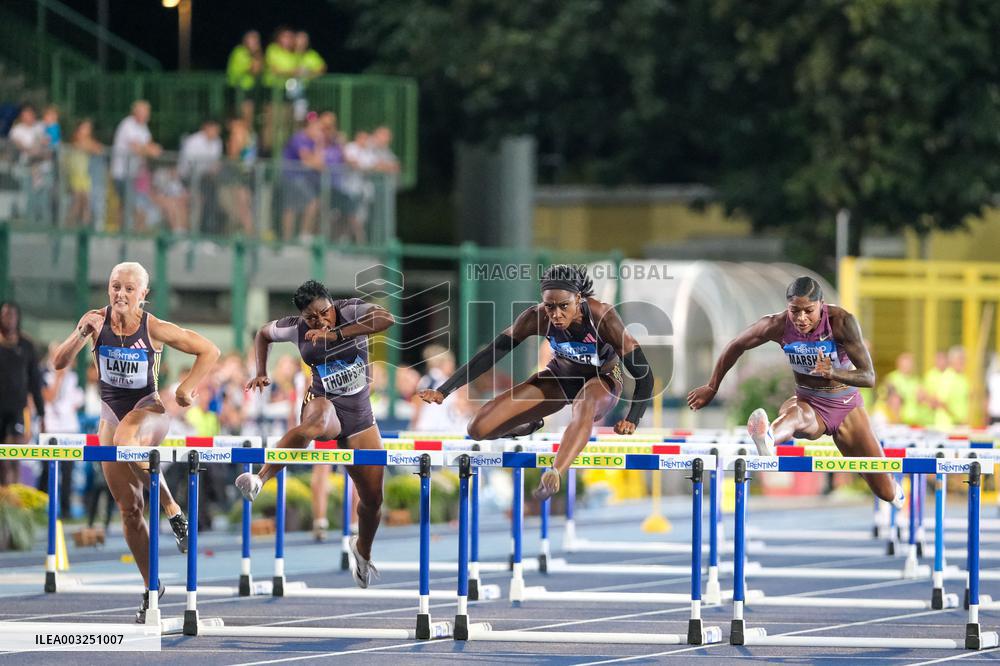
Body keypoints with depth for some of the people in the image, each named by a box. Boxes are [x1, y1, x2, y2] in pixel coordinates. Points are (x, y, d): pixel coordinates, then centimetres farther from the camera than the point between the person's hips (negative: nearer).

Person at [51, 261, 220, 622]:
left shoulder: (155, 329, -15)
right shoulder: (96, 320, -8)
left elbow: (209, 351, -6)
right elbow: (59, 362, -12)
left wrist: (187, 387, -12)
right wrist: (82, 334, -26)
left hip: (148, 407, -4)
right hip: (111, 412, 4)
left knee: (126, 441, -41)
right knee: (129, 508, 5)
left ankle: (172, 509, -19)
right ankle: (152, 587, 18)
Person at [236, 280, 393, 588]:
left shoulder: (350, 311, -11)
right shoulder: (295, 328, -3)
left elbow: (387, 319, -32)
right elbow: (263, 334, 18)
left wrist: (337, 333, -35)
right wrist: (261, 373, 8)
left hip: (359, 412, 2)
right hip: (324, 402, -2)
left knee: (373, 498, 6)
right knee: (316, 424, -44)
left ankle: (363, 549, 38)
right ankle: (259, 479, -60)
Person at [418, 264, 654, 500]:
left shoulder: (603, 317, -32)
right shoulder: (537, 317, -25)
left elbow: (644, 375, -30)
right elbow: (490, 354, -19)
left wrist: (632, 421, -44)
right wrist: (443, 391, -25)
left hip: (603, 379, -4)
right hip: (560, 376, 4)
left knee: (585, 405, -44)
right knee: (479, 428, -8)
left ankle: (554, 475, -65)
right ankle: (529, 426, 25)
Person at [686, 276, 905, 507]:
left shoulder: (842, 321, -24)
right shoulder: (778, 325, -18)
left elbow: (869, 377, -27)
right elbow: (736, 346, 0)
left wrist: (833, 373, -46)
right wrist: (712, 388, 11)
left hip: (846, 405, 0)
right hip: (808, 402, 0)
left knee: (887, 493, 2)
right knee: (794, 414, -42)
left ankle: (892, 490, 41)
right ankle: (767, 442, -78)